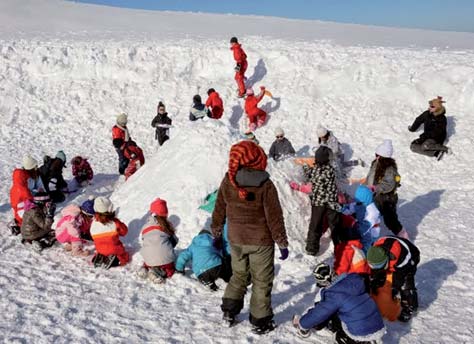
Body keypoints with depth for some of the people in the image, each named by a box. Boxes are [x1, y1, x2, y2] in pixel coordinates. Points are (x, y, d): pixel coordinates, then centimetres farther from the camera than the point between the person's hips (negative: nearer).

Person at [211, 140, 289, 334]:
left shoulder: (227, 182, -8)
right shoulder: (265, 185, -20)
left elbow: (219, 211, 3)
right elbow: (274, 217, -14)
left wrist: (216, 234, 18)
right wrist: (282, 243, -3)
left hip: (236, 240, 4)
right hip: (261, 241, -4)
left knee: (239, 275, 25)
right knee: (261, 281, 13)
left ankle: (229, 311, 29)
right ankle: (260, 321, 23)